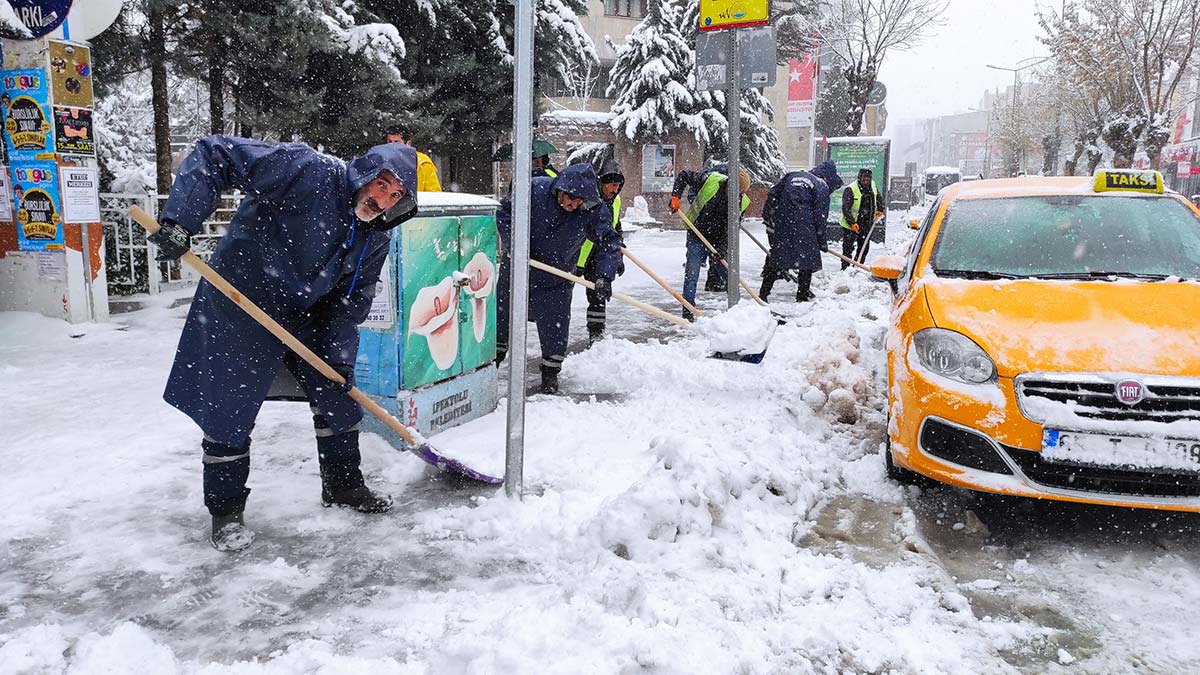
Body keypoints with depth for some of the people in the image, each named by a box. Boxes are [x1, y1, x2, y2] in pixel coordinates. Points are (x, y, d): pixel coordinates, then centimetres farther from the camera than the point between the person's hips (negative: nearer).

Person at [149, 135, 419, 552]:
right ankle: (225, 511, 16)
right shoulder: (305, 170, -26)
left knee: (337, 394, 12)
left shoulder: (376, 238, -5)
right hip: (240, 304, -6)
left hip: (307, 314, 6)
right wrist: (179, 221, -35)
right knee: (229, 409, -2)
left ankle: (343, 486, 32)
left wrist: (338, 353, -6)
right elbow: (213, 155, -26)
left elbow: (354, 296, 3)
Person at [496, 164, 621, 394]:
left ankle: (550, 372, 21)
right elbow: (504, 213, -10)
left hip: (556, 281, 0)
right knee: (502, 315, 16)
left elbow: (609, 242, -14)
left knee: (554, 327, 0)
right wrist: (513, 244, -21)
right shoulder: (535, 189, -21)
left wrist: (604, 276, -27)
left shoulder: (594, 210, -19)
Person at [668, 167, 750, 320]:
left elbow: (731, 228, -12)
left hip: (718, 241, 3)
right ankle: (688, 314, 2)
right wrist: (675, 197, -18)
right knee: (691, 276, -6)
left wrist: (723, 249, -25)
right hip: (697, 238, -2)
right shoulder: (710, 180, -16)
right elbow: (683, 176, -5)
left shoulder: (741, 202, -9)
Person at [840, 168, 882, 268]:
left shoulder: (873, 187, 3)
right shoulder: (850, 190, -18)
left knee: (864, 248, 11)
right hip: (850, 225, -6)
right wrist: (852, 223, -28)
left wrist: (880, 210, 12)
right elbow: (845, 208, -22)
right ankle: (845, 269, 1)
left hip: (867, 225, 6)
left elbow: (878, 198, 25)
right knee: (848, 248, -5)